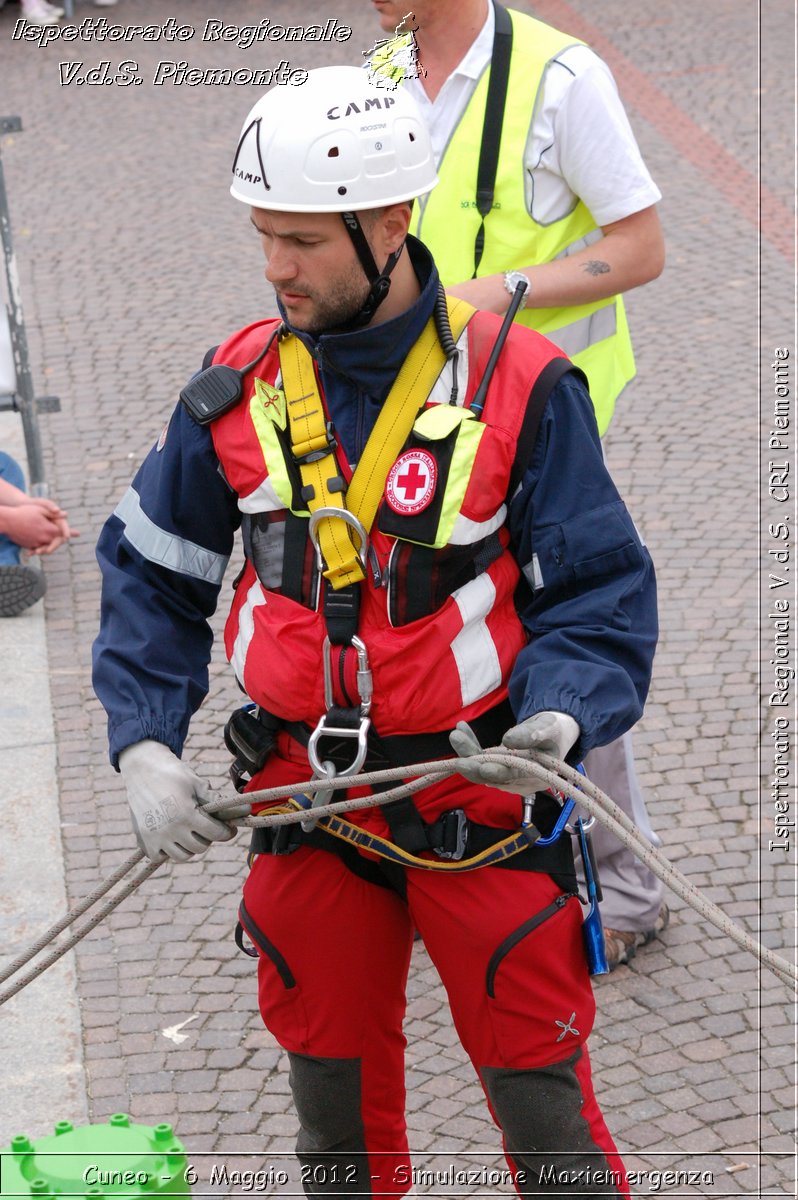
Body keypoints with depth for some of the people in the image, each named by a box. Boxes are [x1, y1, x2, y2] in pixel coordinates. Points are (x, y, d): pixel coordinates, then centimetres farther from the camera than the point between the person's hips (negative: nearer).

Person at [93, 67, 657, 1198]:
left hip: (480, 790, -3)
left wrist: (559, 717, -27)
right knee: (330, 1072, 18)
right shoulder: (239, 387, -2)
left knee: (536, 1081, 4)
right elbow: (154, 573, 6)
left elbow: (600, 590, -8)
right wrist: (144, 744, -6)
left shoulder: (518, 386, -13)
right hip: (305, 791, 4)